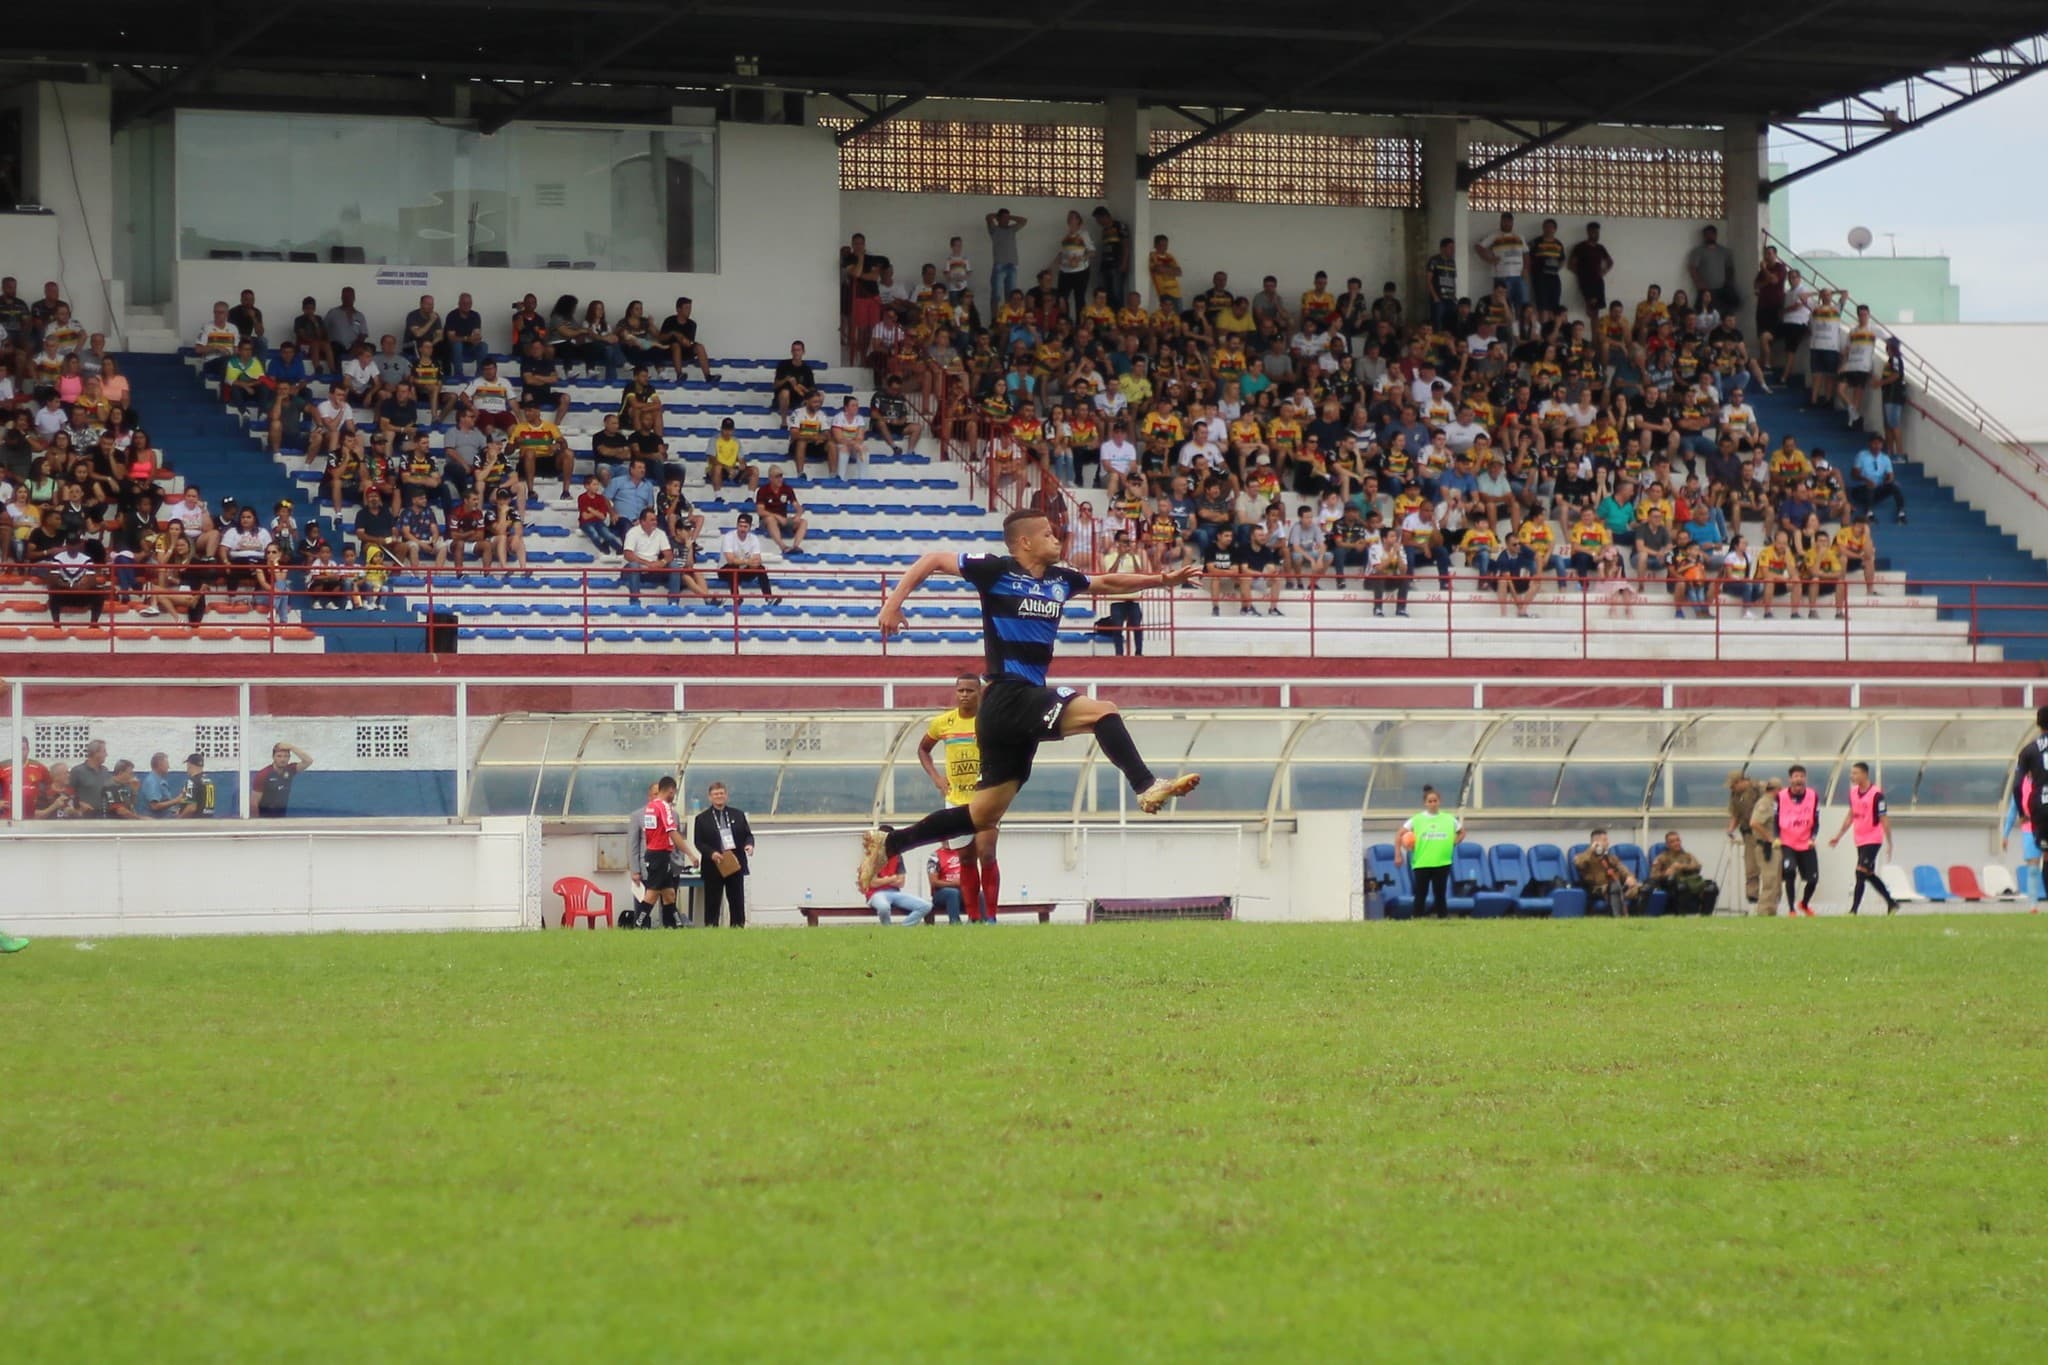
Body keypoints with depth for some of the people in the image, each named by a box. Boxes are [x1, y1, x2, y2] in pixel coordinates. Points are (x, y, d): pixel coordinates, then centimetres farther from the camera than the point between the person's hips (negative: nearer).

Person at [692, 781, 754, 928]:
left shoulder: (738, 815, 11)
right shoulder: (702, 819, 3)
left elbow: (748, 834, 12)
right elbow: (699, 842, -2)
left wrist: (749, 844, -11)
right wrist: (711, 853, -19)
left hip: (735, 864, 2)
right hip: (714, 866, -2)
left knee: (737, 899, 6)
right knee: (712, 901, 0)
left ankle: (738, 925, 12)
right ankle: (711, 926, 4)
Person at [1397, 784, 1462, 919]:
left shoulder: (1449, 819, 5)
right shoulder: (1416, 819, 0)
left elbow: (1462, 832, 20)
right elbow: (1400, 836, 1)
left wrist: (1453, 843, 3)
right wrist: (1398, 855, -6)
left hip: (1442, 862, 1)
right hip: (1421, 863, -1)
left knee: (1440, 893, 1)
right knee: (1421, 893, 0)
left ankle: (1443, 918, 7)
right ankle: (1417, 920, 5)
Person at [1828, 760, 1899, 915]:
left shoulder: (1876, 793, -16)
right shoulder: (1853, 792, 7)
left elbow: (1884, 819, -14)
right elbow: (1851, 815, 19)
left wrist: (1889, 842, -13)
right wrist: (1838, 836, 19)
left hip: (1873, 840, -8)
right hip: (1860, 841, 8)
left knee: (1861, 872, -14)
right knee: (1869, 875, 13)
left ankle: (1854, 910, -14)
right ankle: (1891, 903, 26)